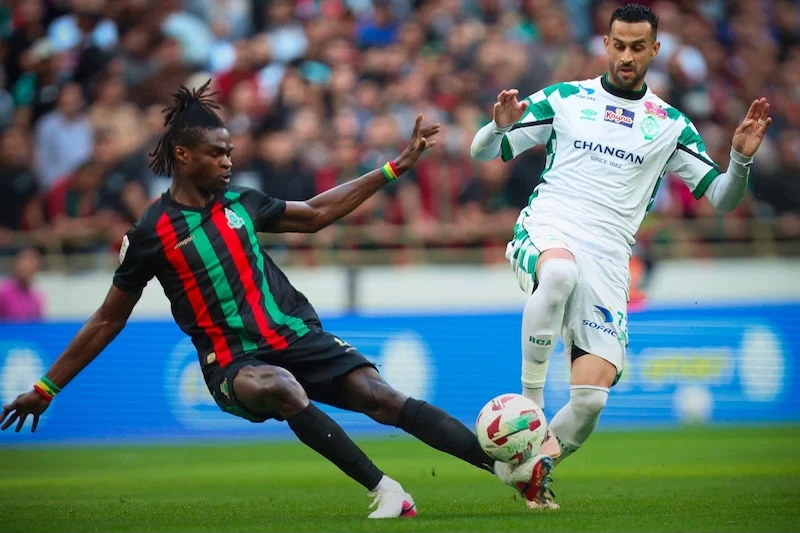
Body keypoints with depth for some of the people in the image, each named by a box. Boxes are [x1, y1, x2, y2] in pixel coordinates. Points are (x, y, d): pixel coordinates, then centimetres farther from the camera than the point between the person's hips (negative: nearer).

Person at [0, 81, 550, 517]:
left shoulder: (241, 202, 10)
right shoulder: (152, 234, -2)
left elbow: (315, 213, 24)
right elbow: (108, 322, 7)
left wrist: (394, 168, 21)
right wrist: (46, 388, 7)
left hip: (298, 337, 4)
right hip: (233, 361, -4)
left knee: (384, 397, -16)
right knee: (280, 387, -38)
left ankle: (511, 467, -22)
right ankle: (386, 492, -36)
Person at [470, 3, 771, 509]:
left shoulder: (670, 125, 14)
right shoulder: (565, 99, 12)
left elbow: (721, 197, 13)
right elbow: (484, 152, 11)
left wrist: (742, 158, -7)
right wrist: (499, 126, -12)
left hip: (607, 261, 2)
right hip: (546, 234, -2)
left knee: (592, 396, -13)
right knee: (560, 271, -42)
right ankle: (530, 400, -29)